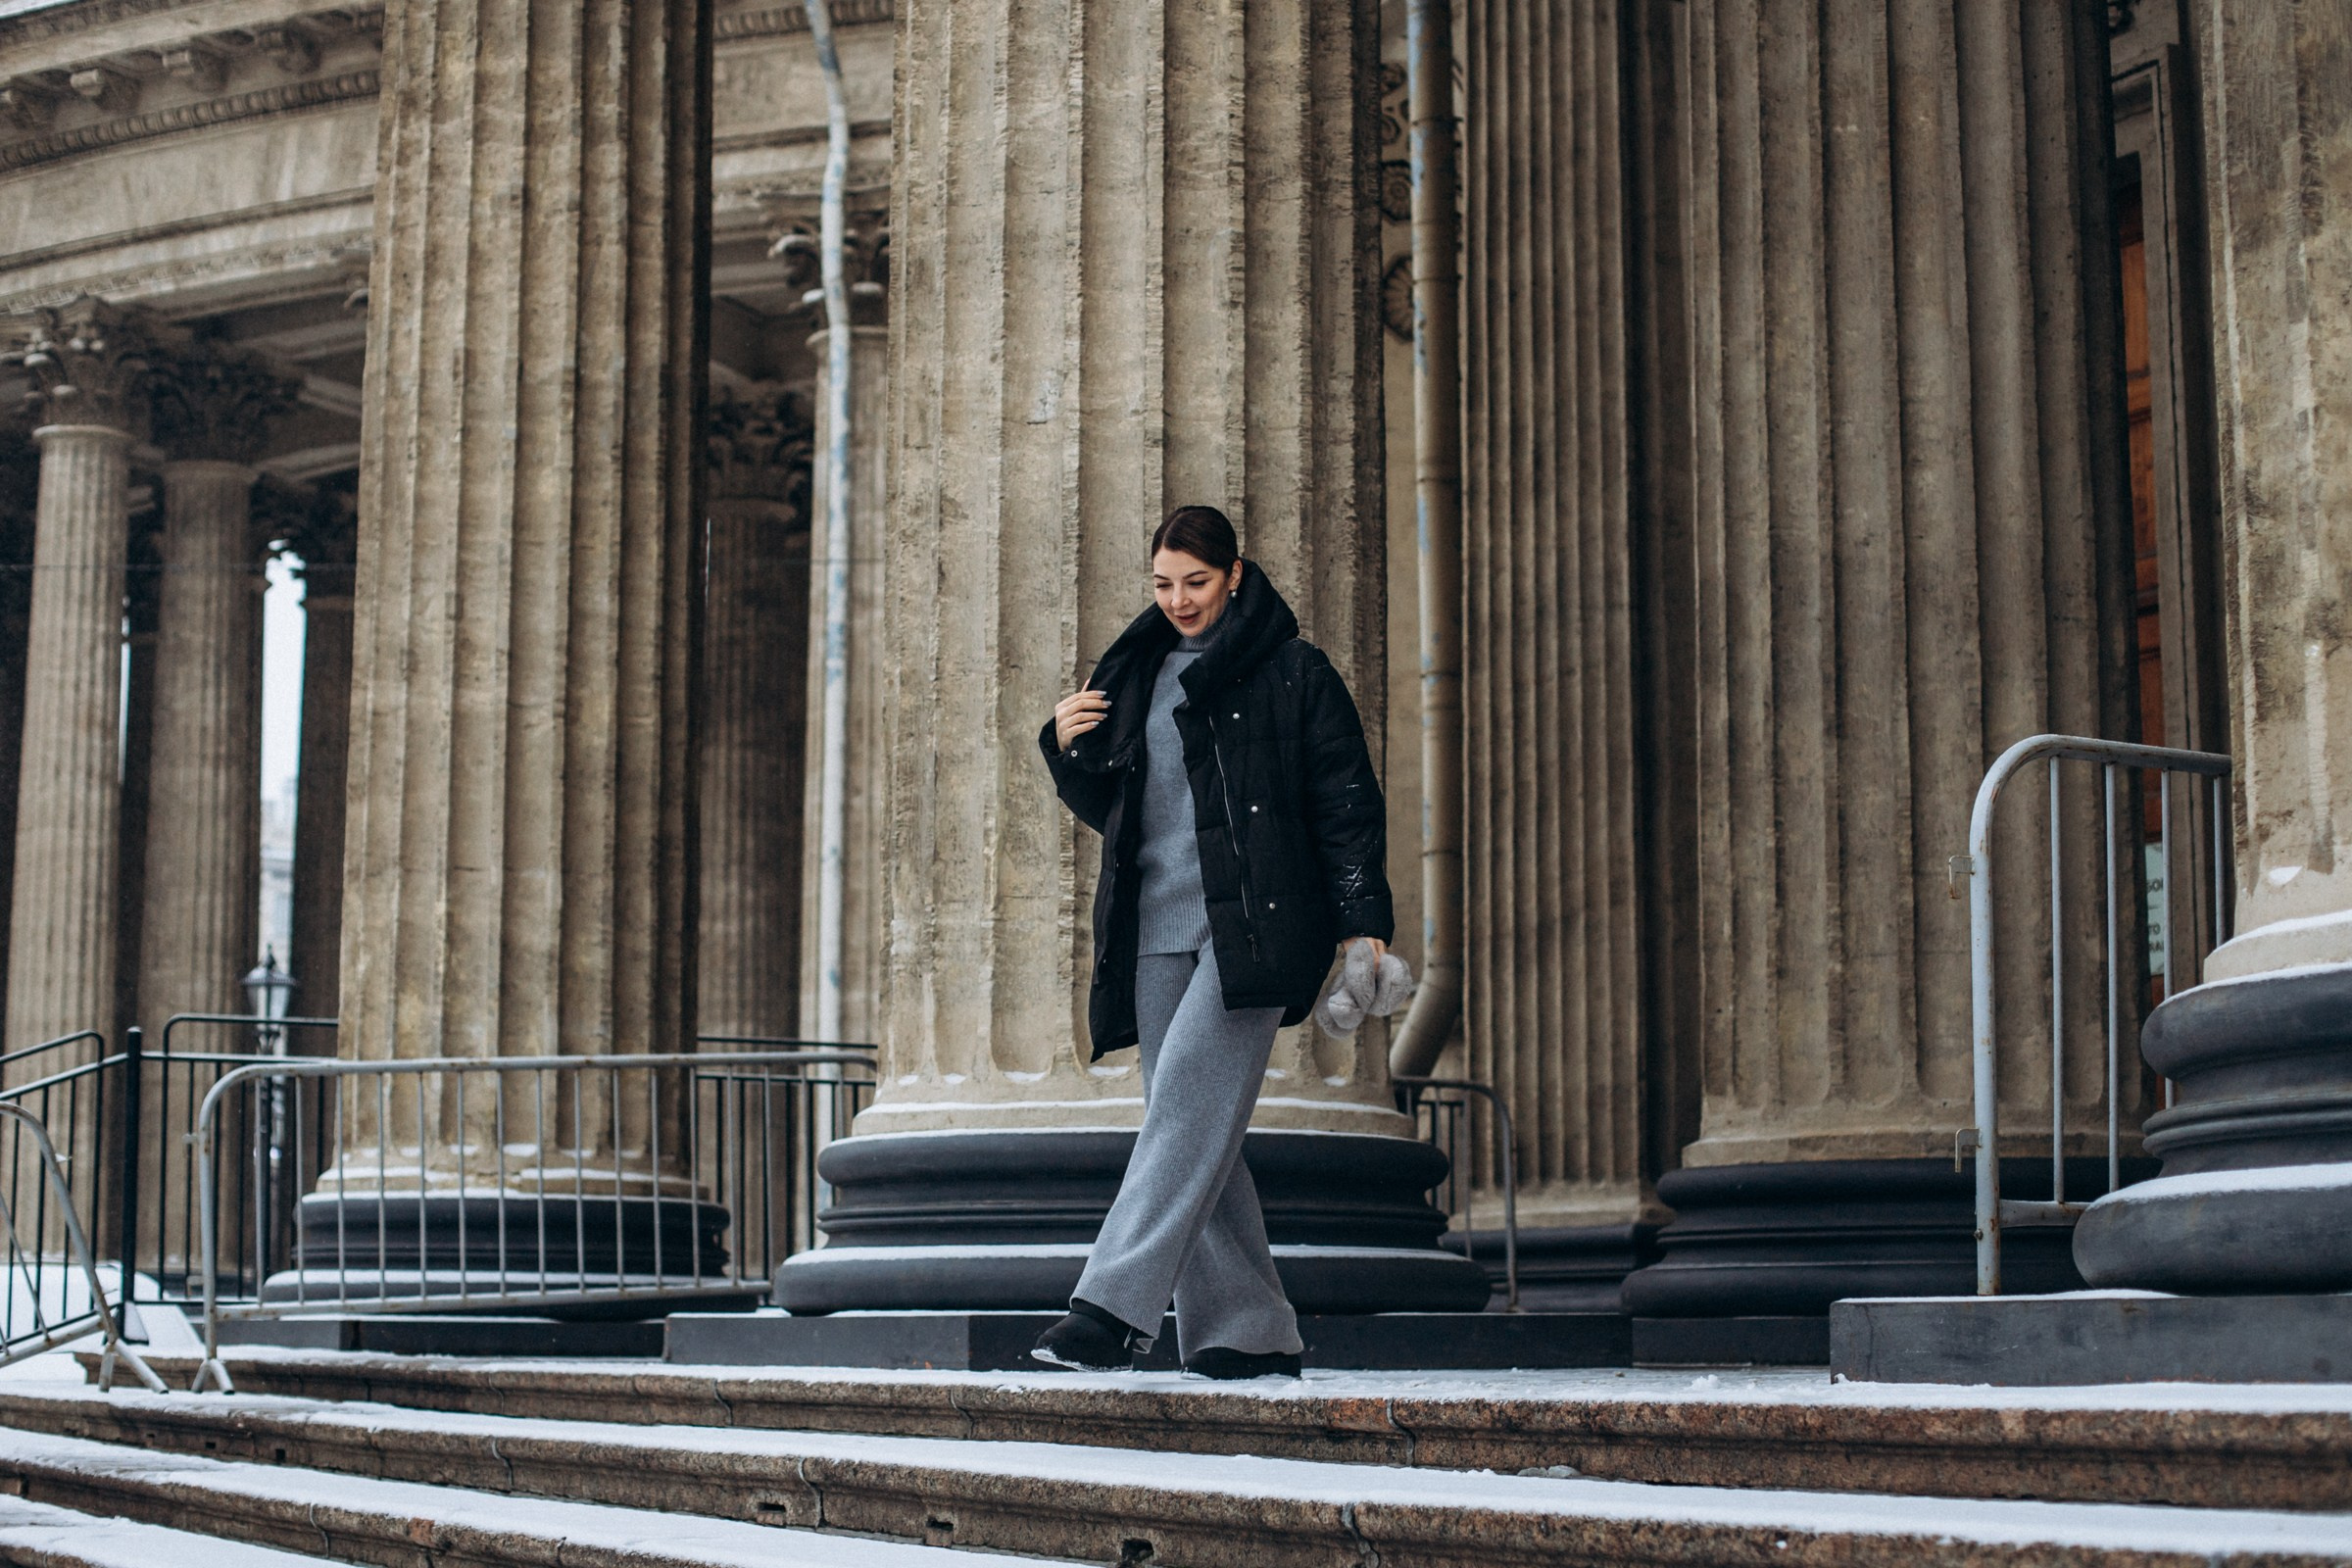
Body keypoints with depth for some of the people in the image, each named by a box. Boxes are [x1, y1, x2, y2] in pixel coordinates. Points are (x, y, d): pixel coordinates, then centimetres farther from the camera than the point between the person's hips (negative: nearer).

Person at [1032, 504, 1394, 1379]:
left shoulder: (1294, 672, 4)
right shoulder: (1136, 675, 20)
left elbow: (1348, 804, 1)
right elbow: (1109, 810, 24)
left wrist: (1364, 921, -8)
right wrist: (1068, 749, 5)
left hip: (1253, 927, -6)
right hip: (1158, 929, 6)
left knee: (1187, 1103, -17)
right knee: (1192, 1134, 1)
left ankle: (1113, 1310, -23)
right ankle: (1247, 1332, 5)